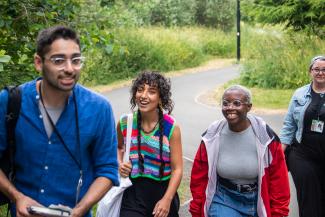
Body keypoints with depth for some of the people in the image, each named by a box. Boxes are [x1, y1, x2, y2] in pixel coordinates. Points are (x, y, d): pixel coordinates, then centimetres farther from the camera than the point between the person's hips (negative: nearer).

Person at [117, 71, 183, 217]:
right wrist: (120, 164, -2)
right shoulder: (125, 123, -4)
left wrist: (167, 199, -17)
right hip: (133, 194, 1)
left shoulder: (171, 128, -11)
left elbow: (177, 169, -10)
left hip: (163, 192, -1)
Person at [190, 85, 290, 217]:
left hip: (258, 201, 1)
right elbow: (199, 177, -1)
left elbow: (278, 179, -7)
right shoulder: (212, 137, -11)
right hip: (224, 200, 0)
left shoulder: (265, 136, -15)